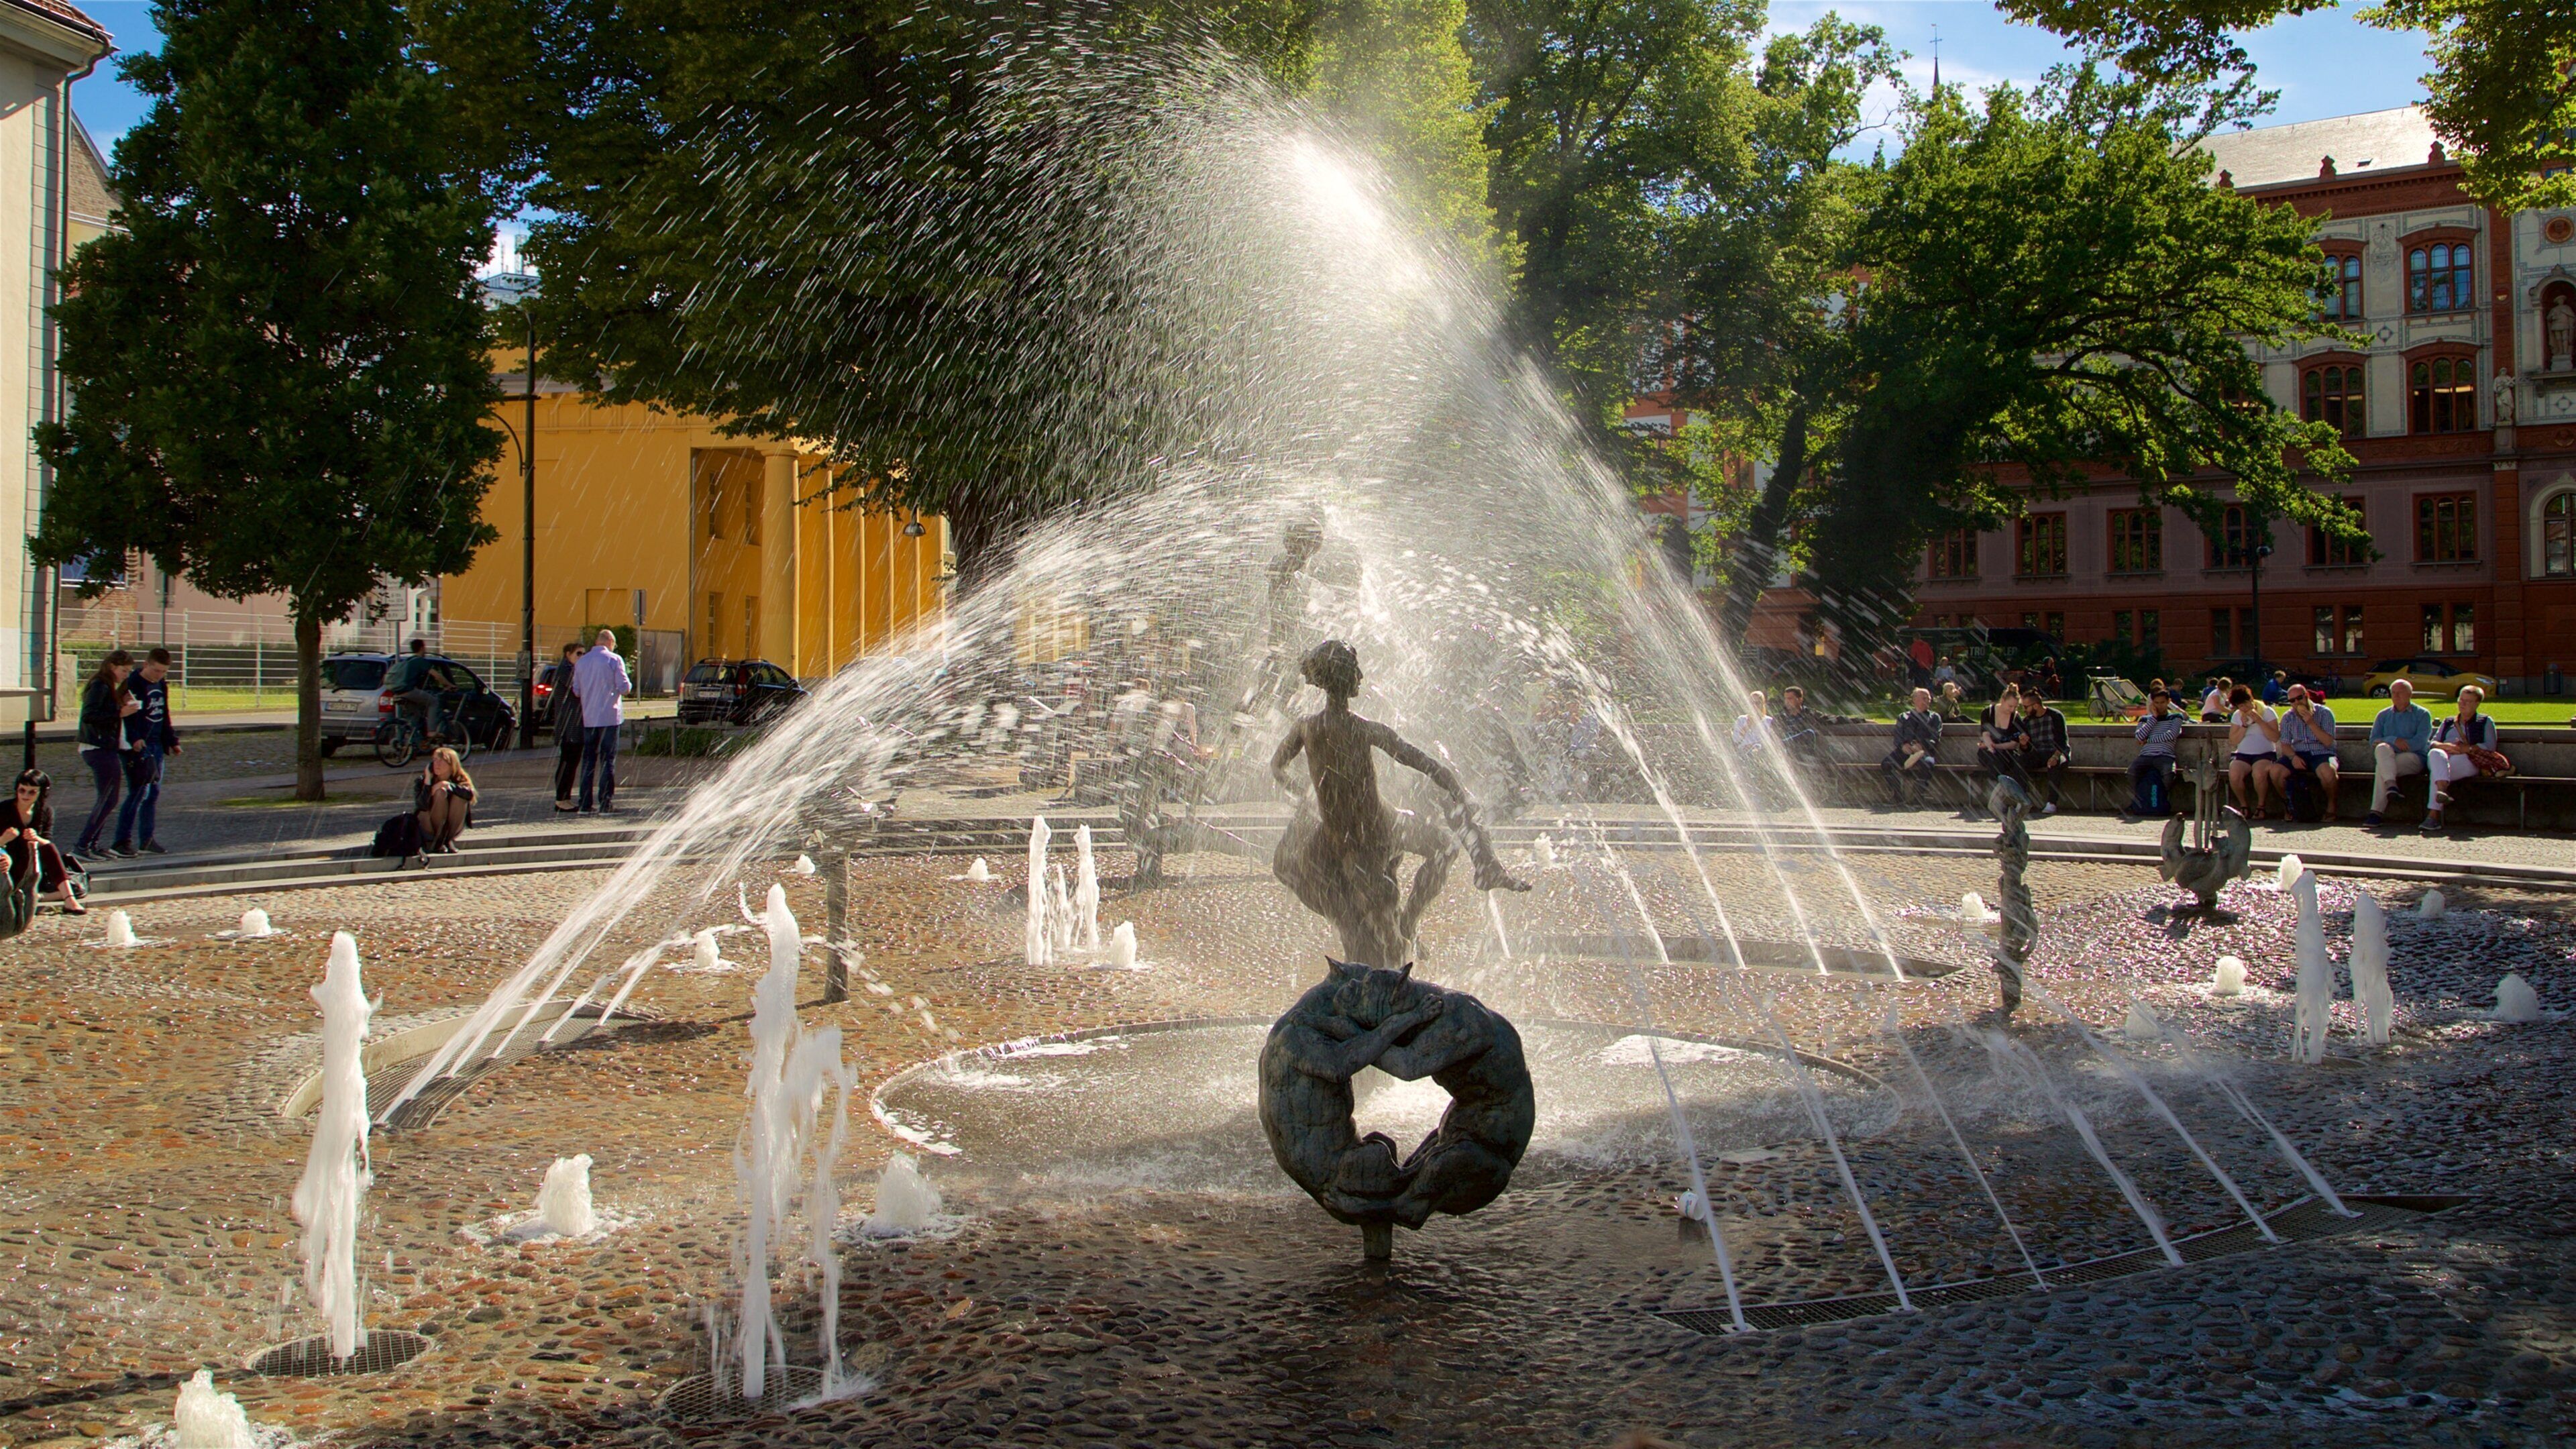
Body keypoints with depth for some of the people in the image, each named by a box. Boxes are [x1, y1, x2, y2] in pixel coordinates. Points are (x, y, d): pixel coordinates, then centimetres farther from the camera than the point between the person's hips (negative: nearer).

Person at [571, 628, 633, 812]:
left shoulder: (581, 662, 7)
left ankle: (585, 804, 10)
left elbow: (576, 690, 10)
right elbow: (625, 688, -11)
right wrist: (629, 685, 11)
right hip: (610, 716, -4)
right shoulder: (614, 660, -7)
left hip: (589, 718, 4)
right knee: (608, 759, -1)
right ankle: (606, 803, -4)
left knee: (588, 759, 10)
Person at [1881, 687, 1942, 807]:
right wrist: (1903, 745, -13)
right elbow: (1897, 736, 12)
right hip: (1905, 750, 2)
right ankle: (1897, 796, -19)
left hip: (1925, 751, -2)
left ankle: (1917, 797, -27)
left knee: (1926, 764, -38)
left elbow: (1935, 738, 6)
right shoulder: (1903, 717, 25)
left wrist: (1921, 746, -14)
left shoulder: (1934, 717, 21)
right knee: (1886, 764, -28)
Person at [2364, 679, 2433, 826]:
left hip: (2414, 758, -3)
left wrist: (2384, 741, -11)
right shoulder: (2384, 715, 21)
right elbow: (2374, 740, 9)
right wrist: (2394, 740, -12)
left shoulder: (2422, 714, 9)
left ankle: (2377, 812, -38)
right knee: (2382, 749, -35)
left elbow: (2420, 742, -7)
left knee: (2382, 767, -33)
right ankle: (2391, 785, -51)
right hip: (2388, 757, 3)